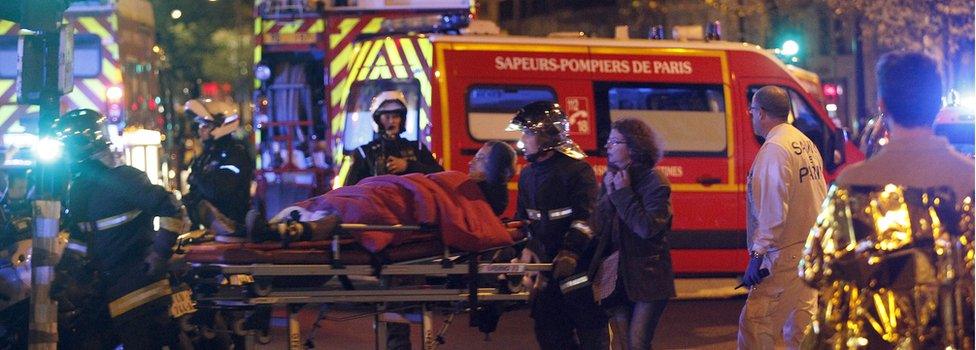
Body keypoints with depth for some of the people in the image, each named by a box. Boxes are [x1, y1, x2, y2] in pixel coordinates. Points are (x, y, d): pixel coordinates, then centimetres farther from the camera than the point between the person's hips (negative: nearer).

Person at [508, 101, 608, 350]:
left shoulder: (577, 169, -11)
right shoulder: (528, 174, 14)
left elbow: (586, 217, -18)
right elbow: (523, 217, 22)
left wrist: (570, 253, -26)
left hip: (577, 264, -8)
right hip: (547, 264, 8)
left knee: (590, 329, -4)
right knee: (548, 330, 11)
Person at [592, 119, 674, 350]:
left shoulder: (654, 181, -9)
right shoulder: (611, 179, 9)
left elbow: (647, 227, -22)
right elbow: (598, 227, 7)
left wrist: (623, 194, -16)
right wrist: (609, 193, -7)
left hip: (647, 278, -6)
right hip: (618, 276, 6)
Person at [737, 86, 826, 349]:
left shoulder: (774, 149, -15)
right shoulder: (807, 145, 14)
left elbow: (773, 209, -21)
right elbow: (820, 198, 18)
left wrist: (758, 253, -21)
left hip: (785, 255, -10)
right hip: (811, 249, 10)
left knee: (754, 323, -11)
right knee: (800, 322, 14)